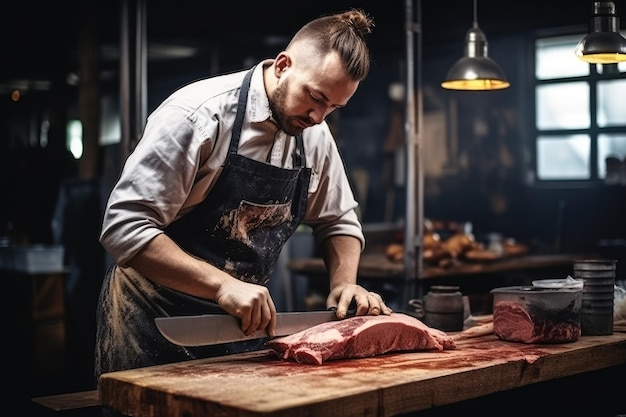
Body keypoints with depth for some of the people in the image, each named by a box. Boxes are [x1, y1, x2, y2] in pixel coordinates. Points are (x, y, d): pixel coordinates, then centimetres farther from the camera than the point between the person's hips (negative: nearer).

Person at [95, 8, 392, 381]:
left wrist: (344, 282, -9)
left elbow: (337, 221, 12)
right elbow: (125, 227, -26)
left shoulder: (315, 136, -2)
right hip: (155, 327, -5)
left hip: (243, 321, 6)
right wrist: (221, 284, -35)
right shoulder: (200, 115, -22)